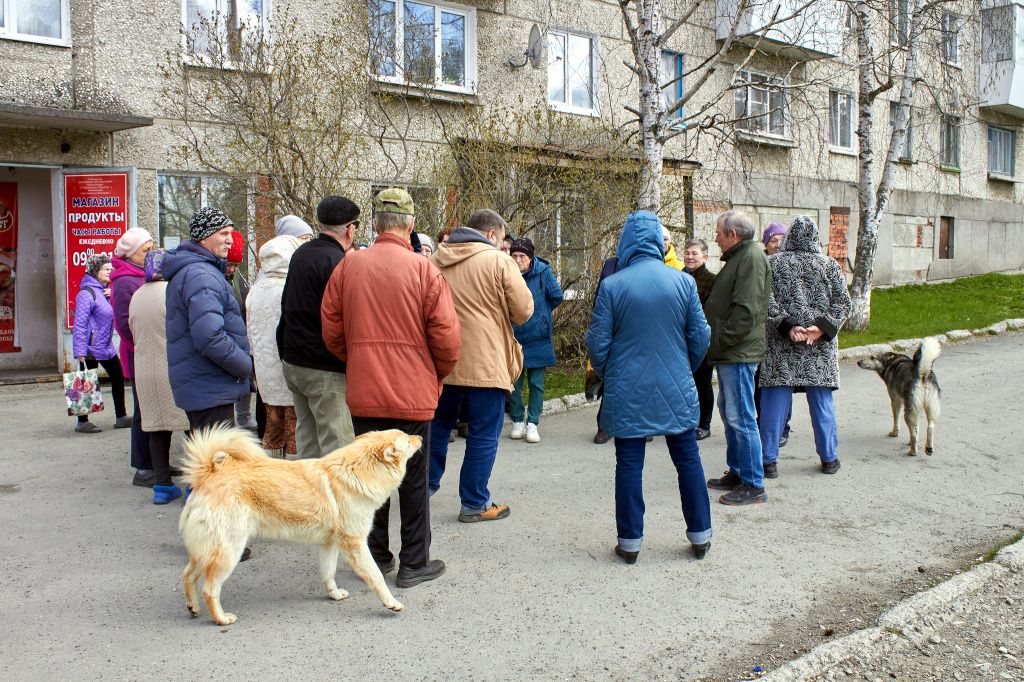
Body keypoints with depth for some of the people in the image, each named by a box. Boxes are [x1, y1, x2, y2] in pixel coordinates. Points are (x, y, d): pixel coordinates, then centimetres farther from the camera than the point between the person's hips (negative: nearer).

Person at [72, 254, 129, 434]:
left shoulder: (105, 290, 13)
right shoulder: (87, 293, -15)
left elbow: (114, 314, 19)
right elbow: (80, 324, -20)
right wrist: (80, 352, -24)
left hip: (106, 347, 9)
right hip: (91, 348, -9)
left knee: (118, 378, 13)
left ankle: (121, 417, 23)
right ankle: (82, 422, 9)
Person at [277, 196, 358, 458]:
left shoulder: (300, 254, 12)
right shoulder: (337, 262, -16)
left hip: (293, 360, 9)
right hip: (326, 369, -9)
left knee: (307, 436, 17)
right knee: (337, 444, -5)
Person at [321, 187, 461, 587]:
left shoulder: (347, 267, -1)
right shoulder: (423, 270, -10)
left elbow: (332, 333, 4)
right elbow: (446, 337, -11)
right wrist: (438, 375, 8)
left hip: (363, 393, 3)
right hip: (412, 393, -3)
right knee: (414, 479, 8)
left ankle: (376, 556, 27)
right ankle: (414, 563, 16)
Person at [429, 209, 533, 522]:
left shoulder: (436, 259, 7)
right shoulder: (499, 261, -10)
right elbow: (524, 311, -9)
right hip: (484, 363, -6)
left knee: (439, 424, 22)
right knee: (484, 433, 5)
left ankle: (426, 486, 33)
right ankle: (474, 503, 11)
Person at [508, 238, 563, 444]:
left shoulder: (543, 272, -9)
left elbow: (557, 297, -1)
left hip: (538, 339, -1)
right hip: (514, 337, 1)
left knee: (536, 383, 6)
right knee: (514, 382, 8)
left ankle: (532, 423, 16)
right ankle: (517, 421, 23)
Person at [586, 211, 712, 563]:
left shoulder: (612, 286, -10)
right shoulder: (683, 282, -4)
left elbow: (597, 343, -5)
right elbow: (700, 337, 1)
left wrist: (607, 375, 14)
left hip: (627, 393, -2)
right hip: (676, 390, 2)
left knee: (629, 465, 7)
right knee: (688, 460, 14)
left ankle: (630, 542, 14)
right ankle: (700, 537, 23)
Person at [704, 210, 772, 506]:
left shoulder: (751, 258, -15)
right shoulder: (739, 257, 18)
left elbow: (745, 311, -23)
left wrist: (720, 342, -17)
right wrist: (717, 343, 16)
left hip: (739, 353, -11)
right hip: (730, 352, 11)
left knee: (741, 417, -7)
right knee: (729, 412, 18)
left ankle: (753, 485, -1)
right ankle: (736, 473, 29)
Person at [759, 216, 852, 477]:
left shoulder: (772, 263, -1)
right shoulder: (830, 265, 3)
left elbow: (766, 300, -11)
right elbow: (843, 302, -3)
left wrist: (787, 326, -14)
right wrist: (822, 327, -11)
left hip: (780, 346, -1)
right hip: (819, 348, 1)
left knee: (775, 402, 3)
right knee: (821, 401, 11)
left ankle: (769, 460, 6)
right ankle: (829, 458, 21)